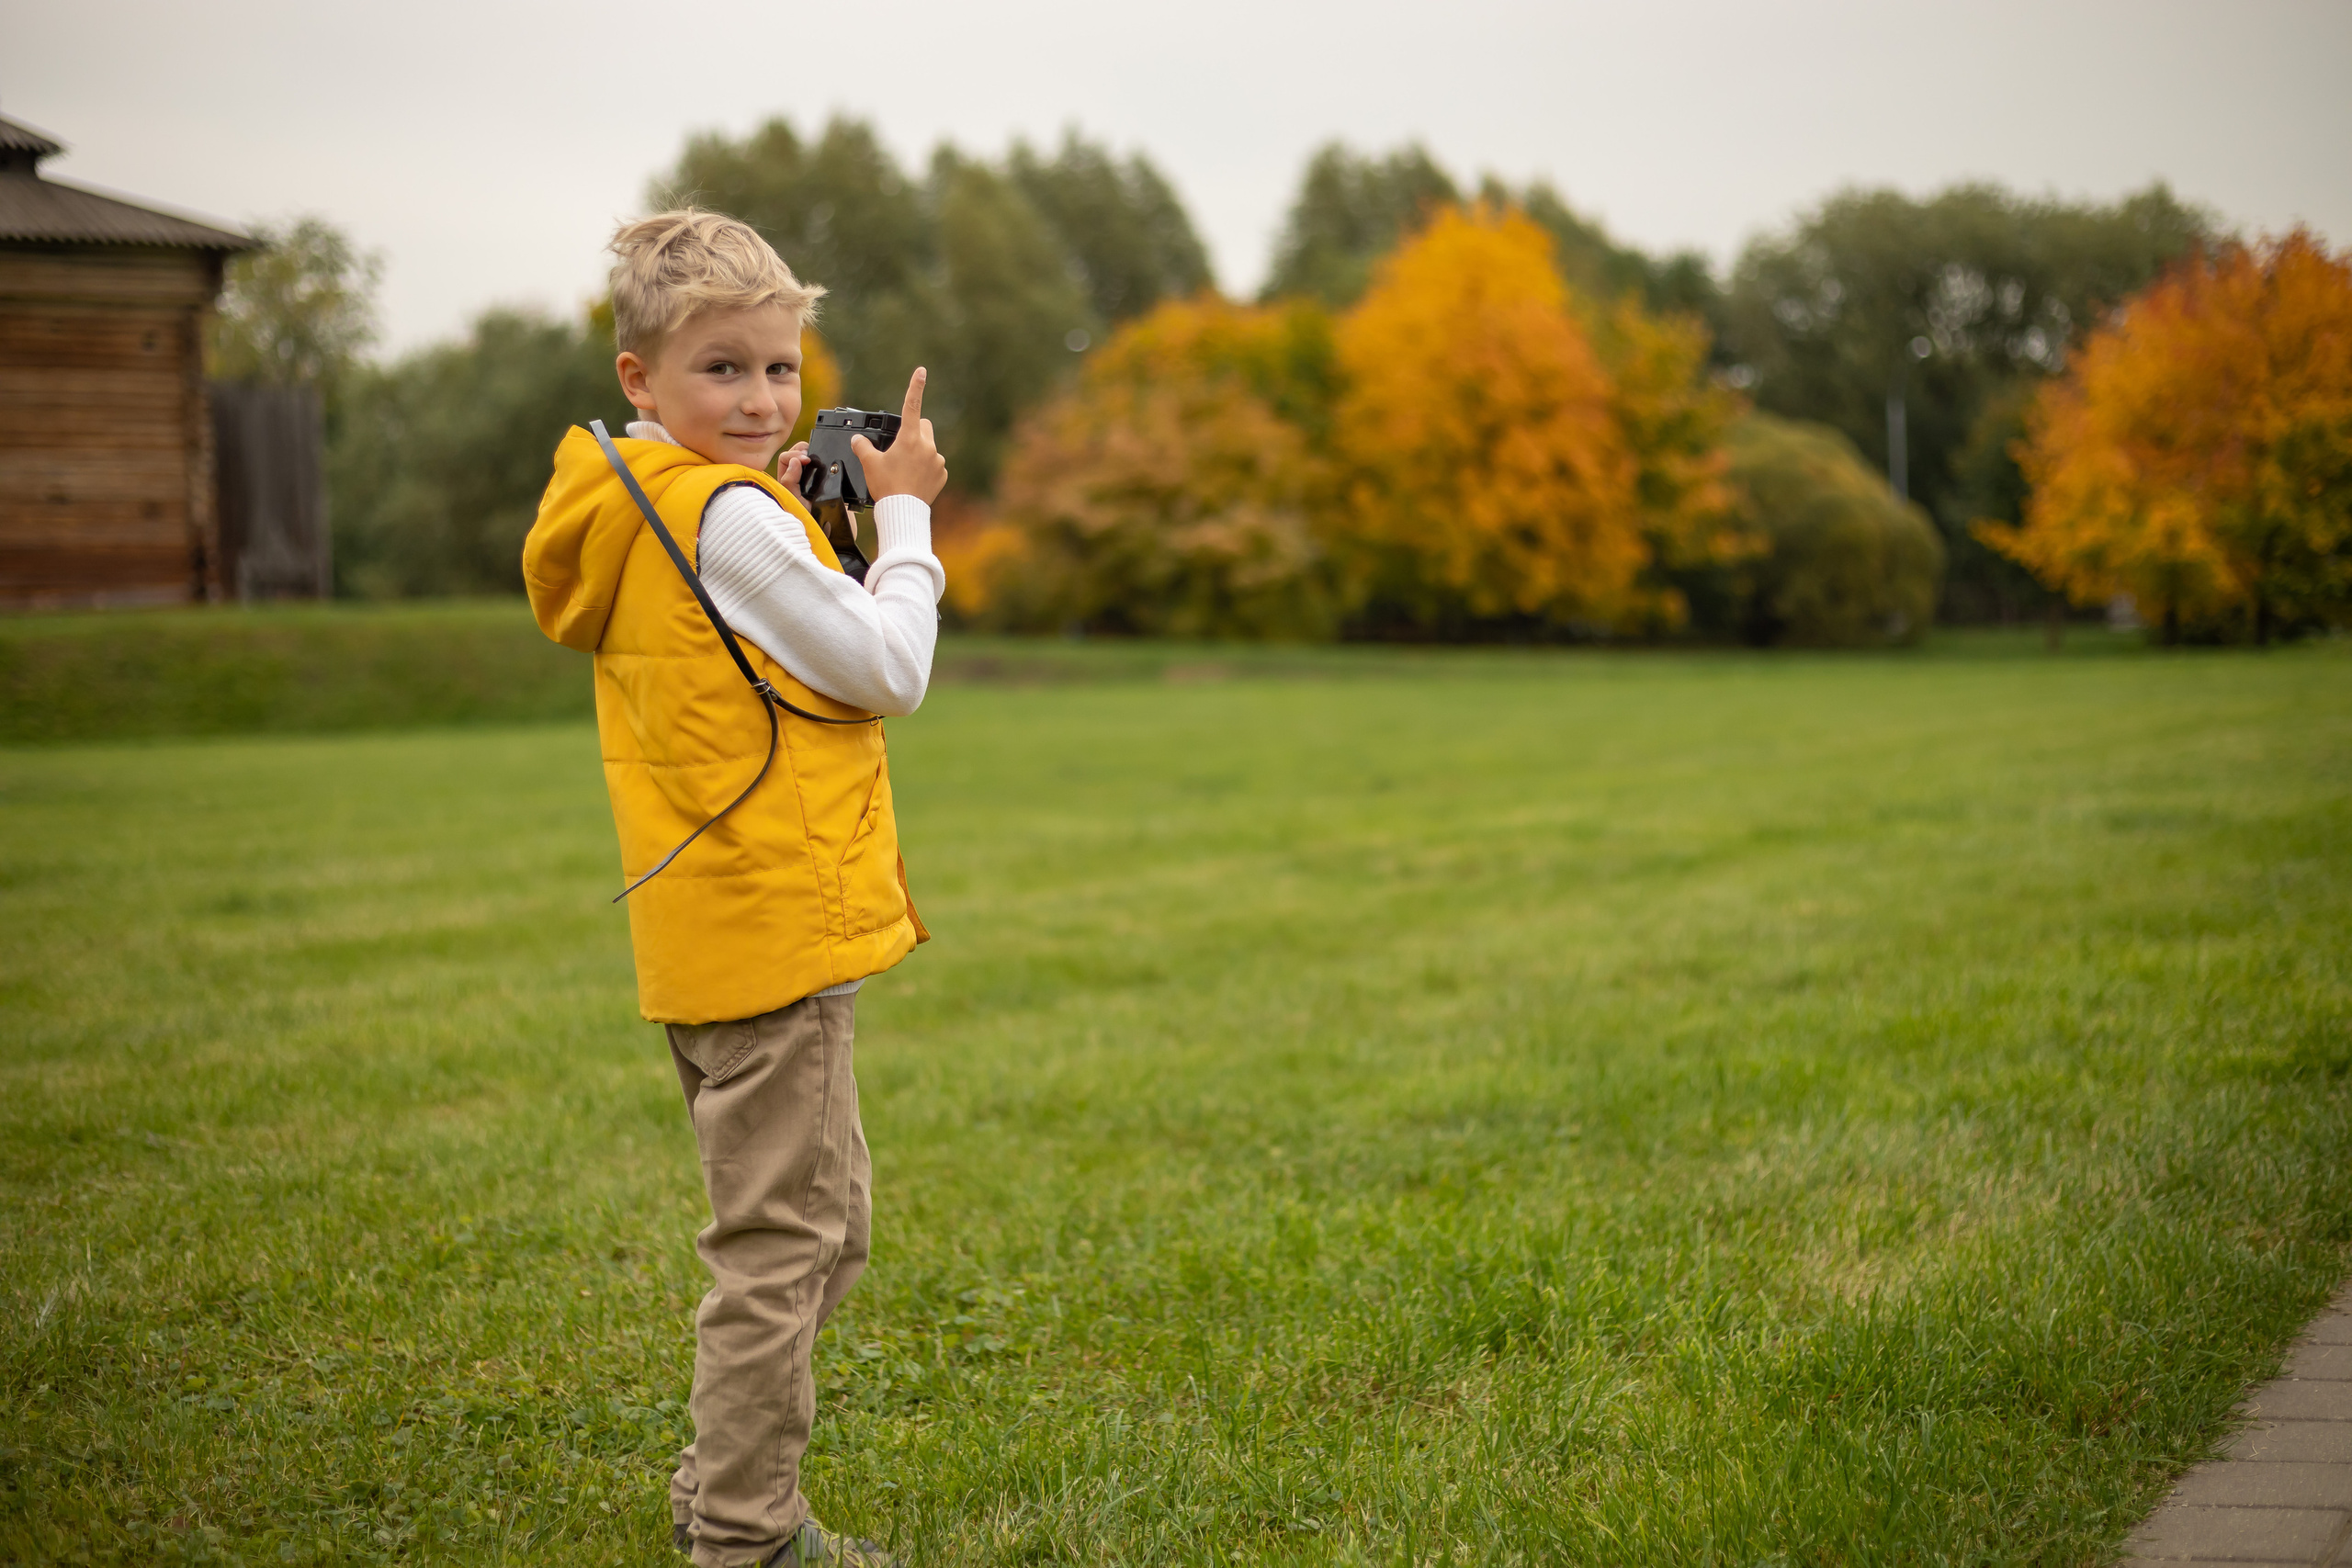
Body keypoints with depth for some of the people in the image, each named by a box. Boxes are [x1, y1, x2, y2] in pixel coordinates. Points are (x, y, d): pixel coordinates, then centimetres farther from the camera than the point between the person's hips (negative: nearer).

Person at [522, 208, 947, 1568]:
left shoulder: (644, 512, 12)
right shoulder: (727, 515, -17)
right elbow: (888, 672, -16)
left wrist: (794, 516, 9)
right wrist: (900, 513, -5)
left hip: (717, 930, 10)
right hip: (775, 927, -10)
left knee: (828, 1219, 21)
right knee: (782, 1241, -2)